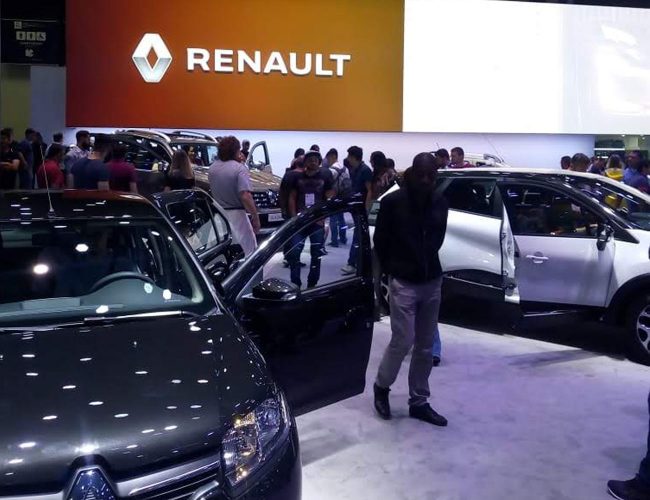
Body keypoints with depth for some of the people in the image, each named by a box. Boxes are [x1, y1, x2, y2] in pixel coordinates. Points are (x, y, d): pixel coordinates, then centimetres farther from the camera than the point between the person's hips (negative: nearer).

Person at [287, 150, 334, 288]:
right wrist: (293, 217, -2)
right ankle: (295, 283, 0)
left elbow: (330, 199, 3)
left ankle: (312, 284, 14)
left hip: (317, 222, 0)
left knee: (316, 254, 4)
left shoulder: (325, 178, 5)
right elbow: (292, 198, 9)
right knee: (293, 252, -8)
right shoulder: (297, 178, 9)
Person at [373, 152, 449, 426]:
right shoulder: (393, 202, -10)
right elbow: (380, 241, -1)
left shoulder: (440, 203, 3)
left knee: (425, 347, 8)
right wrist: (393, 269, 6)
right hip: (404, 283, -4)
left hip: (432, 282, 5)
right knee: (402, 341, -7)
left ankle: (419, 402, 19)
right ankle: (381, 386, 19)